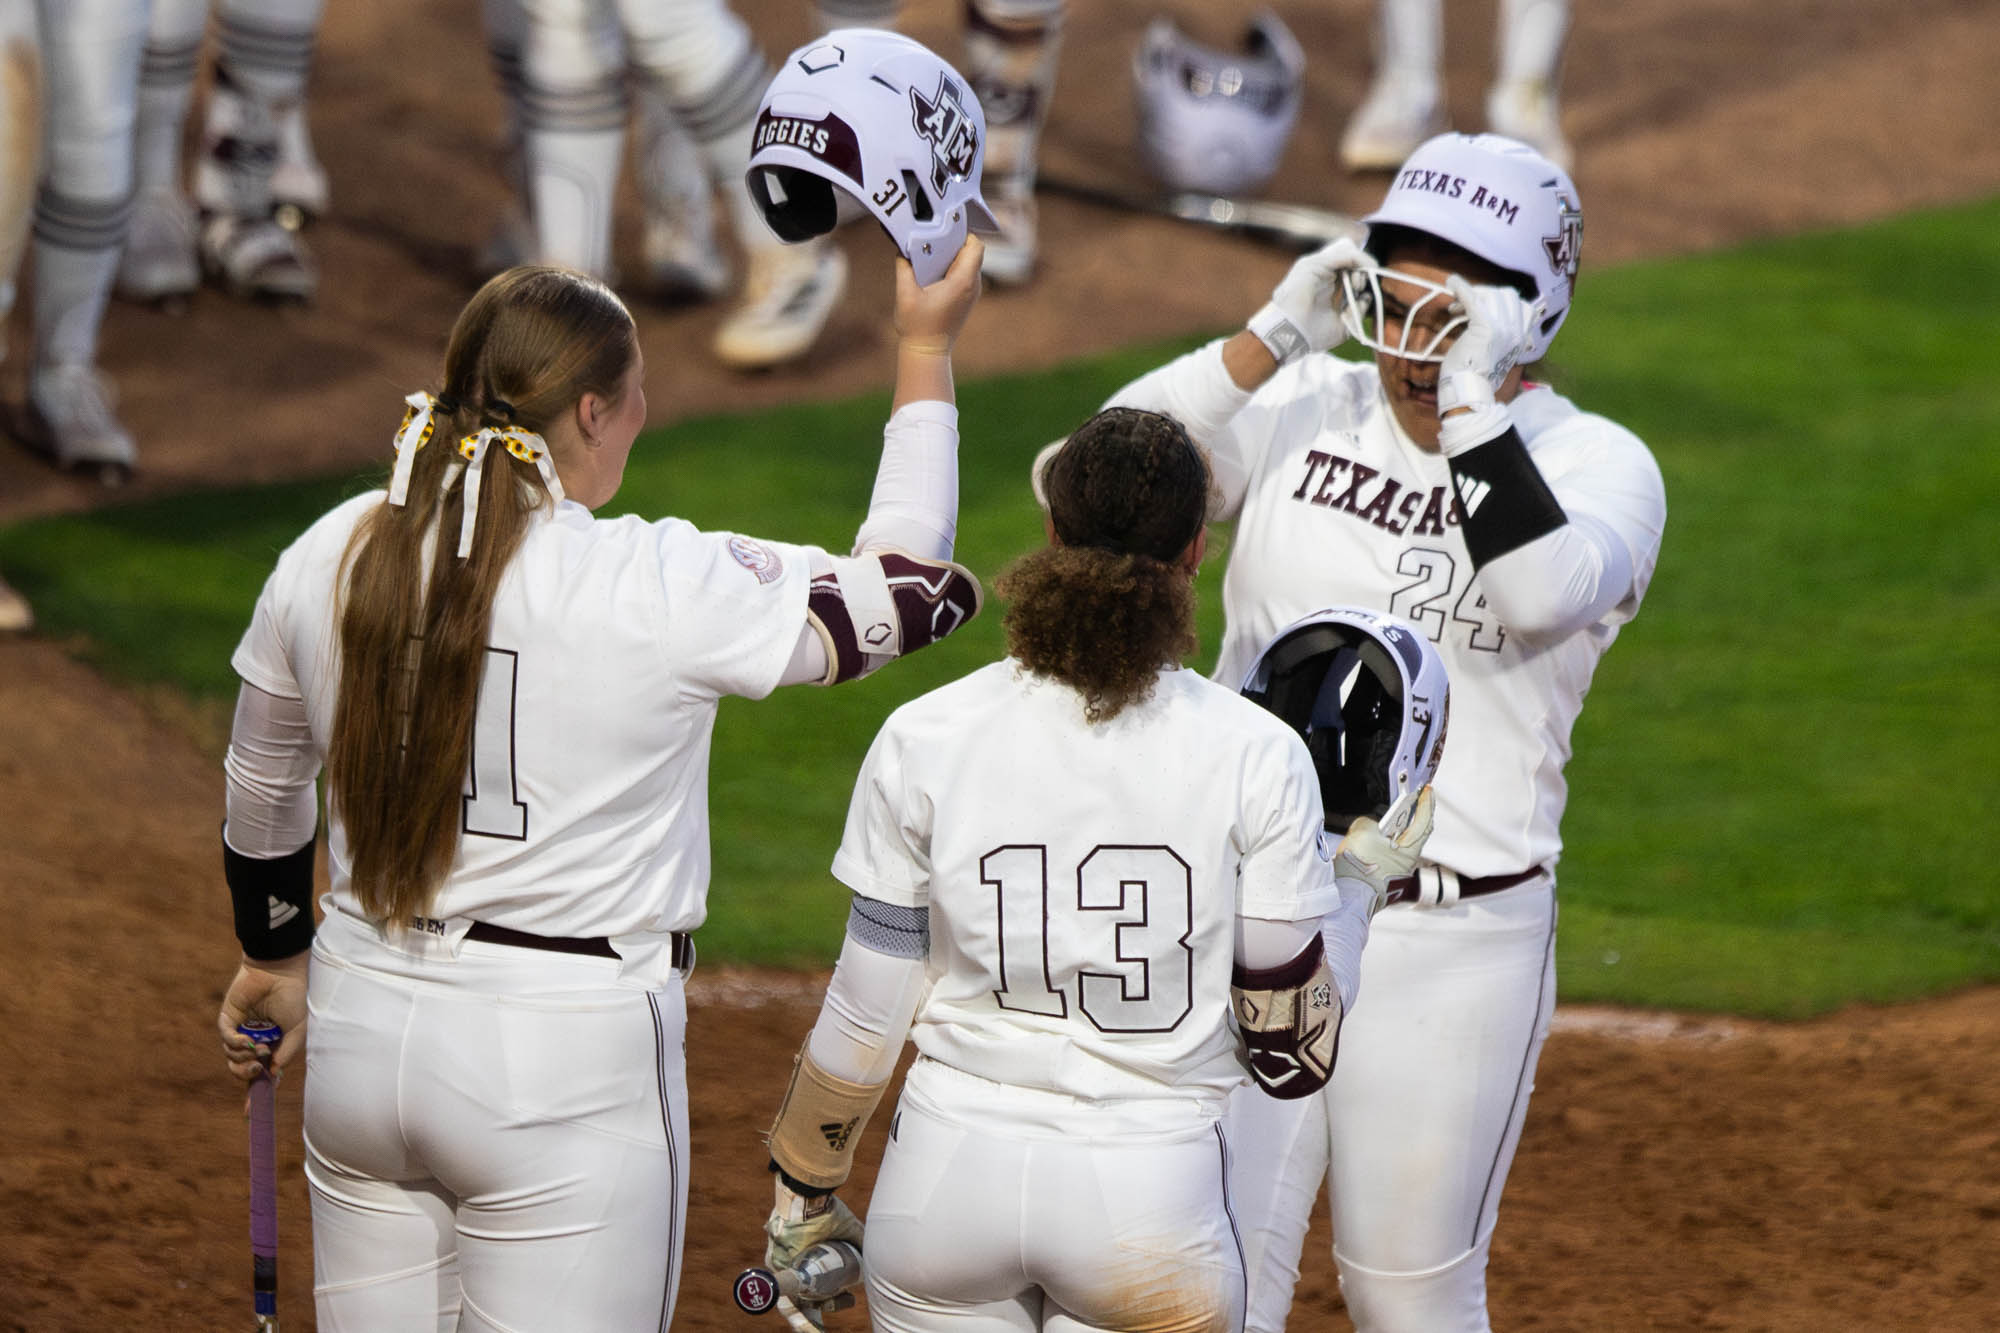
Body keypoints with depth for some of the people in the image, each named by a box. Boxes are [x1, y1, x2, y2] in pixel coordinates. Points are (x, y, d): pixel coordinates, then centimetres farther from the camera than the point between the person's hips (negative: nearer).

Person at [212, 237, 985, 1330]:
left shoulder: (326, 562, 1)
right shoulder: (658, 589, -15)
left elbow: (260, 801, 16)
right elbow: (909, 589, -3)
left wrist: (275, 956, 35)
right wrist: (925, 352, 7)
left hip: (361, 1036, 6)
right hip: (569, 1069, -6)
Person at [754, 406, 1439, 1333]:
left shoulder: (923, 740, -5)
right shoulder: (1256, 759, -8)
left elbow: (864, 1022, -1)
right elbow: (1294, 1054, -4)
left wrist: (803, 1198, 14)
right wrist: (1358, 880, 10)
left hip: (948, 1182, 1)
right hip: (1152, 1195, -1)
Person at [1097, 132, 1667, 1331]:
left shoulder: (1597, 464, -3)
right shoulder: (1305, 410, 5)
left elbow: (1542, 591, -25)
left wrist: (1473, 395, -24)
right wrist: (1273, 338, -17)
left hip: (1456, 938, -2)